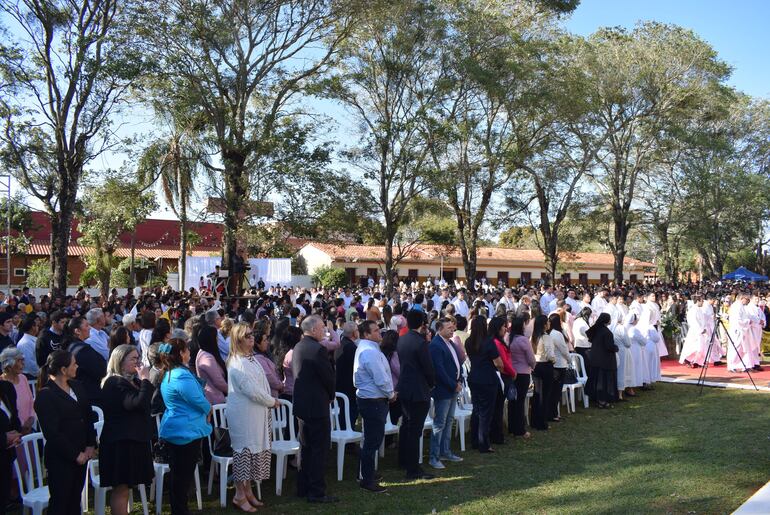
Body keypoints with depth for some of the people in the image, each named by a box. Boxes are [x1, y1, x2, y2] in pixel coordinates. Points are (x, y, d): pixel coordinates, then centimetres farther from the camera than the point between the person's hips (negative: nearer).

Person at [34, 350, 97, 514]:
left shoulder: (76, 386, 8)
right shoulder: (45, 396, -14)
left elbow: (88, 416, 11)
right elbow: (52, 433, -16)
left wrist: (91, 445, 1)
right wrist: (75, 454, -13)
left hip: (81, 454, 7)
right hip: (60, 459, -7)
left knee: (75, 501, 14)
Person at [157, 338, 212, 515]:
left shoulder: (168, 374, 10)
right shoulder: (182, 376, -22)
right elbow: (199, 401, -18)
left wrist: (204, 410, 5)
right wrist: (208, 409, 3)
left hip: (175, 430, 10)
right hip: (187, 431, -10)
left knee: (179, 475, 18)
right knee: (184, 476, 0)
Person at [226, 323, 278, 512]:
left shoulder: (251, 357, 11)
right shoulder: (237, 363, -18)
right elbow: (252, 390, -20)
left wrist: (270, 400, 3)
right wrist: (272, 402, -8)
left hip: (257, 412, 9)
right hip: (243, 414, -9)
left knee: (255, 450, 13)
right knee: (244, 450, -1)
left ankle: (248, 491, 24)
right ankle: (240, 496, 10)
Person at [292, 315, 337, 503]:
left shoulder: (298, 347, 9)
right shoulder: (318, 349, -19)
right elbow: (329, 377, -16)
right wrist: (331, 395, 5)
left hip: (302, 404, 9)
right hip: (317, 405, -9)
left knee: (306, 448, 17)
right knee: (319, 449, -1)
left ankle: (303, 488, 25)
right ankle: (316, 492, 3)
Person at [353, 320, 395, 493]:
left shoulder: (364, 348, 13)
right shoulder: (370, 352, -22)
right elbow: (381, 379, -23)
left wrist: (389, 393, 13)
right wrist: (391, 394, -6)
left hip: (368, 399, 11)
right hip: (374, 401, -11)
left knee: (372, 439, 20)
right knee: (372, 441, -3)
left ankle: (367, 476, 32)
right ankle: (367, 480, 4)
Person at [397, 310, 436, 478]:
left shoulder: (401, 340, 4)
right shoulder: (420, 342, -19)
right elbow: (428, 368, -16)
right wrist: (432, 383, 2)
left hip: (404, 388, 8)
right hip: (418, 391, -8)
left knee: (406, 424, 21)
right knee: (415, 429, -4)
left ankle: (403, 459, 34)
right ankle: (413, 469, 0)